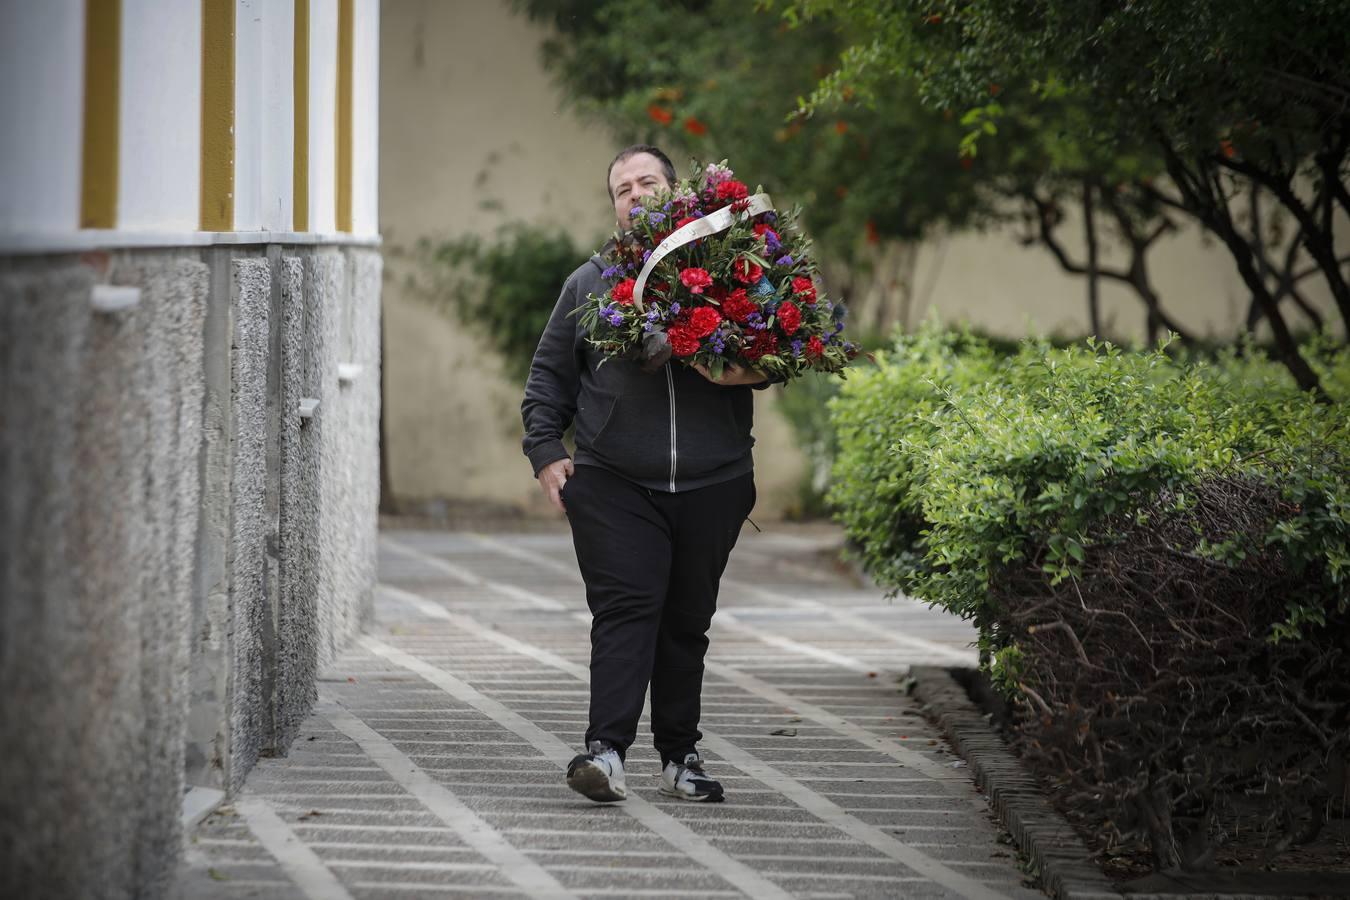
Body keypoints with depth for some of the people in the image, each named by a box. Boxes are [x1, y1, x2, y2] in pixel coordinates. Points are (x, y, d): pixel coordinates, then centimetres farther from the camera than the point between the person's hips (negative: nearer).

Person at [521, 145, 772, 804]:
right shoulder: (589, 282, 13)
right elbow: (549, 376, 16)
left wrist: (752, 370, -13)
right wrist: (545, 451, 5)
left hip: (712, 483, 0)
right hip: (613, 483, 0)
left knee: (687, 620, 8)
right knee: (624, 610, -12)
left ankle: (679, 755, 17)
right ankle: (606, 749, -19)